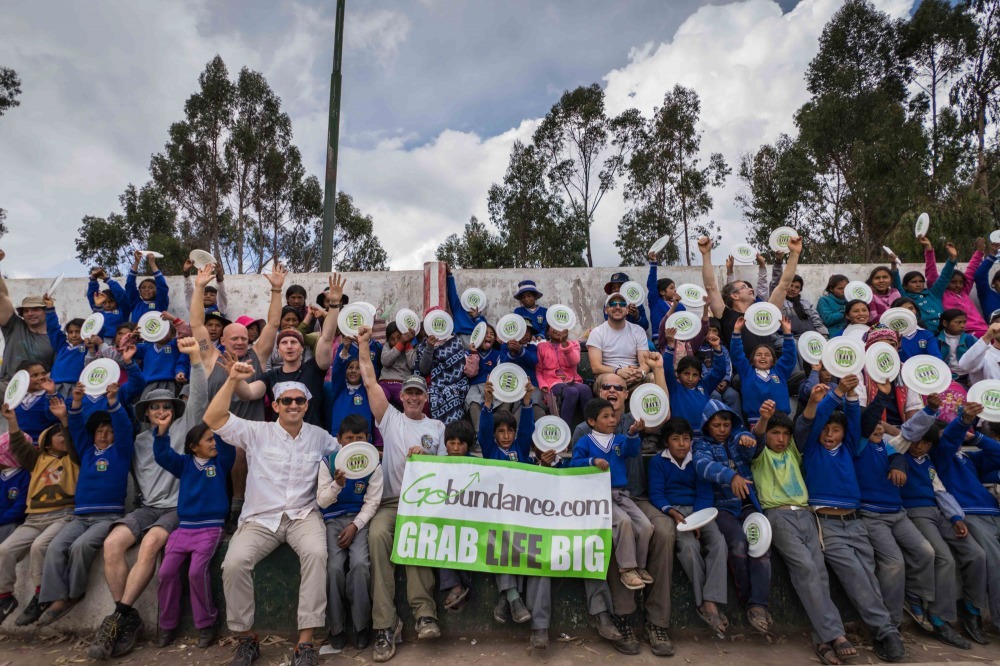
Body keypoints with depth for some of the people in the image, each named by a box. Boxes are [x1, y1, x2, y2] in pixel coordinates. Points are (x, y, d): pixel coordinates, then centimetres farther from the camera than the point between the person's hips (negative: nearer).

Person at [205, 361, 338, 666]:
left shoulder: (320, 436, 7)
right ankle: (246, 637, -2)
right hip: (260, 518, 0)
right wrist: (233, 380, -17)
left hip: (303, 515, 0)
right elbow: (213, 419, -9)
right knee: (234, 563, -27)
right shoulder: (256, 432, 2)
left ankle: (305, 642, -22)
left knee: (316, 553, -32)